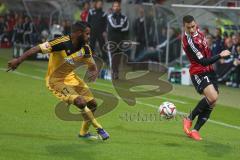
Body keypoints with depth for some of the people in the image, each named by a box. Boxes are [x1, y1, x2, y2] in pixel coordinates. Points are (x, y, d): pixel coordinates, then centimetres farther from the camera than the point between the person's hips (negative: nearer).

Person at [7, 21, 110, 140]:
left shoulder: (85, 49, -7)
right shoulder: (62, 42, -27)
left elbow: (92, 65, 6)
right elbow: (38, 49, -28)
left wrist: (94, 73, -19)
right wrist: (18, 60, -33)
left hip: (70, 77, 7)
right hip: (55, 80, -7)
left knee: (92, 104, 6)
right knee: (81, 102, -23)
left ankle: (84, 132, 28)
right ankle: (99, 129, -3)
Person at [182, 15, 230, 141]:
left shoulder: (197, 30, 0)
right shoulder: (189, 42, -26)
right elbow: (204, 62, -24)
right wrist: (220, 55, -19)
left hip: (209, 71, 9)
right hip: (199, 73, -9)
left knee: (211, 103, 2)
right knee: (213, 97, -26)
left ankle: (195, 130, 10)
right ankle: (189, 119, -7)